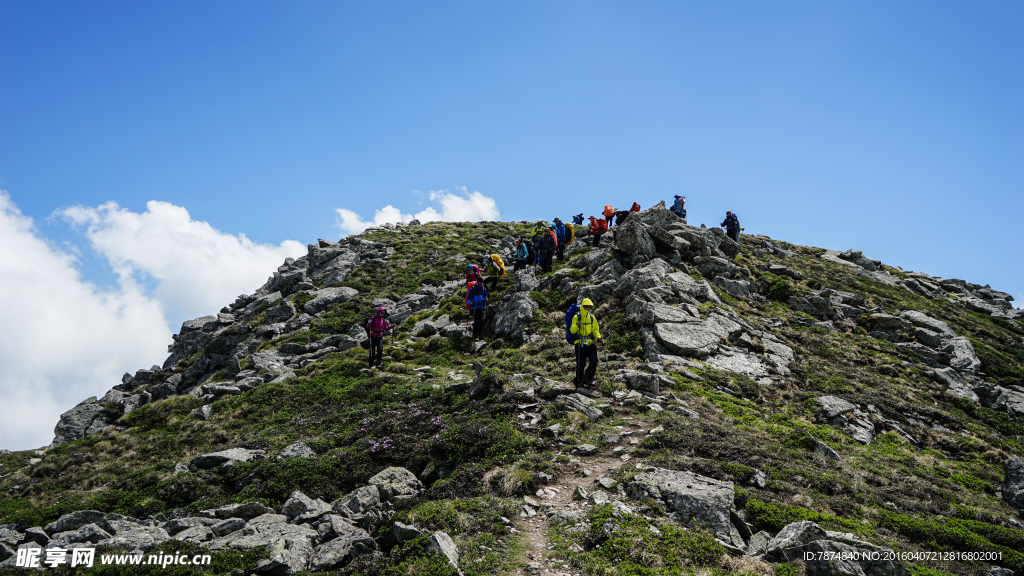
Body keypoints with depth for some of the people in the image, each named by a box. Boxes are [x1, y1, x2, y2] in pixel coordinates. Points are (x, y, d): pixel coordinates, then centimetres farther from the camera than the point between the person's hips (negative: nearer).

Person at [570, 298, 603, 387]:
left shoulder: (592, 317, 13)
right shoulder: (576, 317, 0)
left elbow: (595, 330, 18)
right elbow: (572, 330, -4)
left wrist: (598, 337, 0)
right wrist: (576, 325, -24)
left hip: (590, 343, 4)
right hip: (580, 344, -4)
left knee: (594, 361, -6)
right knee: (581, 364, -5)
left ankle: (588, 378, 15)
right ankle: (579, 382, 11)